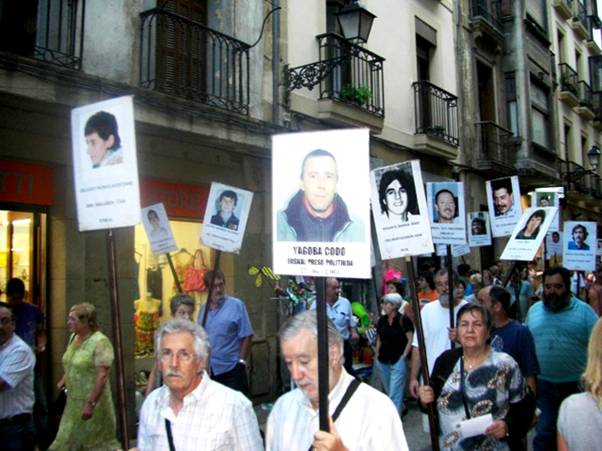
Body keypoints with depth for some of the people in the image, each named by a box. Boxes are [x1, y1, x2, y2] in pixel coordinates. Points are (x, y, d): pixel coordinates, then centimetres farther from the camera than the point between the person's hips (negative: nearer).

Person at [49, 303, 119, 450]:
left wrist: (91, 404, -25)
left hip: (93, 400, -7)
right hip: (74, 400, 7)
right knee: (68, 439, 13)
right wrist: (64, 380, 9)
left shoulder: (100, 342, -20)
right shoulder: (74, 337, 5)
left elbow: (102, 376, -24)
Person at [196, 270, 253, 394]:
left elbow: (246, 336, -6)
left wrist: (241, 361, -9)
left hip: (231, 369, -5)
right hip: (207, 370, 5)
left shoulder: (236, 305, -6)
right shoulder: (203, 309, 9)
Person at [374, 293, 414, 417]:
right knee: (389, 391, 18)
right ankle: (402, 410, 39)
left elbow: (410, 339, -9)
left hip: (398, 361, -6)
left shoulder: (403, 320, -12)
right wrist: (377, 355, 8)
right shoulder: (381, 320, 5)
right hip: (382, 361, 6)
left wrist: (404, 356, -12)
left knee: (395, 394, -6)